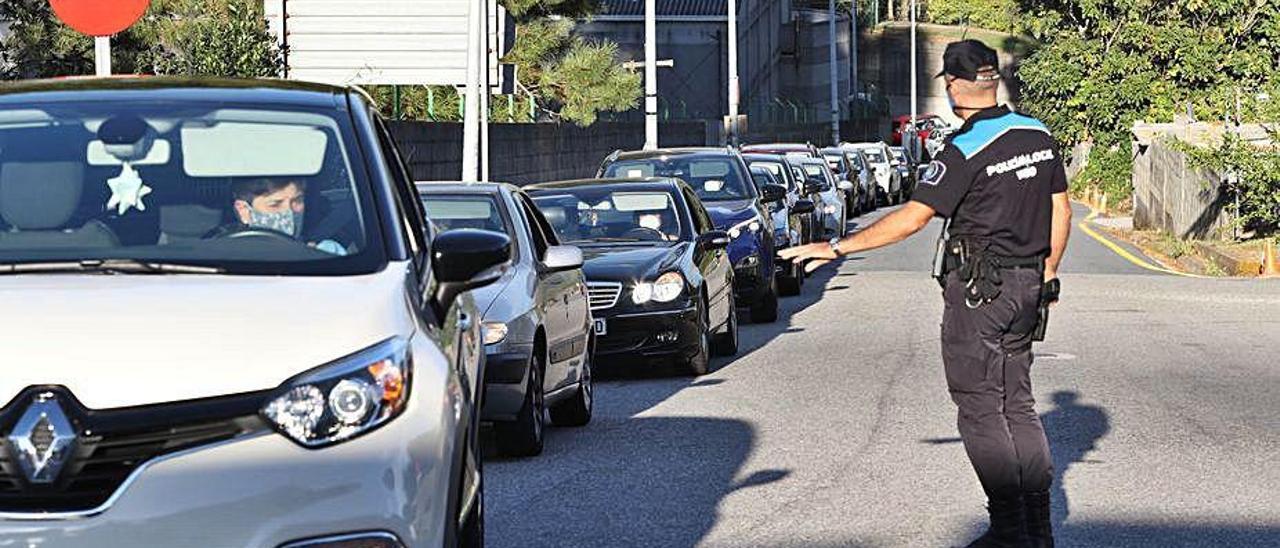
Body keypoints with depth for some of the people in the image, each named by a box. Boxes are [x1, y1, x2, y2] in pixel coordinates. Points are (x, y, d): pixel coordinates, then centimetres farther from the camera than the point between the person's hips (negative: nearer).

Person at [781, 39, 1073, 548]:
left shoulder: (965, 151, -17)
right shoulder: (1039, 135, 6)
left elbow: (912, 218, -20)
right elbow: (1060, 210, 13)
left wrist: (838, 247, -14)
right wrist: (1047, 274, 24)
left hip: (978, 291, -8)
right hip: (1025, 287, 8)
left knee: (981, 411, -1)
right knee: (1017, 405, 13)